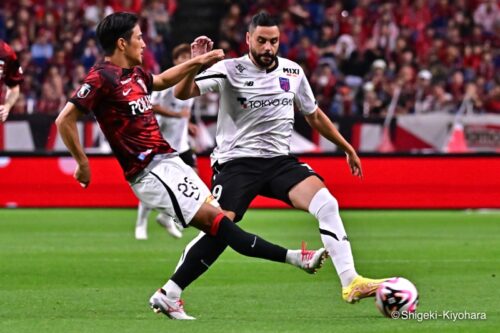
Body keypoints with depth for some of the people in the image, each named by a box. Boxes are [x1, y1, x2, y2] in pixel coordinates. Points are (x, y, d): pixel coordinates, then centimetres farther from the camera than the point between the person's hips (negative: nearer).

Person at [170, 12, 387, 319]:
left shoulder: (293, 72, 8)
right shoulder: (230, 70, -5)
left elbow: (314, 115, 23)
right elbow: (182, 93, -14)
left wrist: (347, 148, 25)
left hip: (280, 161, 4)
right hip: (237, 163, -4)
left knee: (327, 203, -20)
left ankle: (351, 283, -22)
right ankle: (169, 293, -3)